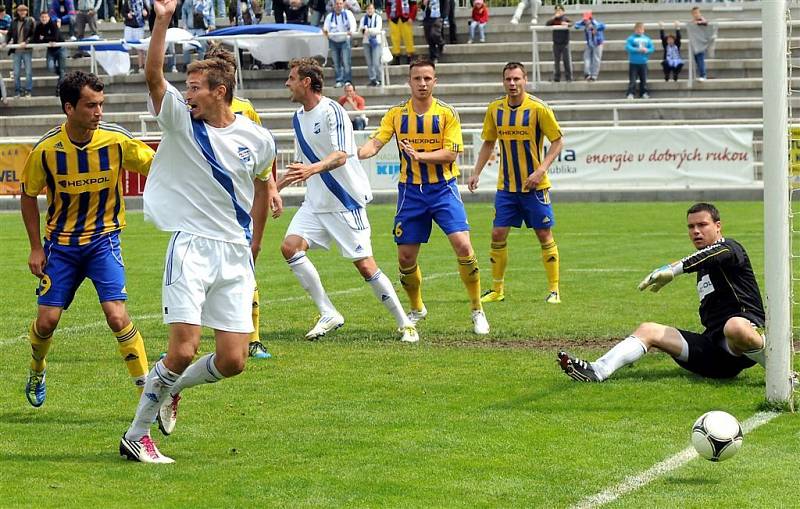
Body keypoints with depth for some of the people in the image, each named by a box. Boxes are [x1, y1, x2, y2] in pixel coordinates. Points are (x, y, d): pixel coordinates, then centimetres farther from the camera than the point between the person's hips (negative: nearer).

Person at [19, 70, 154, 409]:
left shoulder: (116, 140, -14)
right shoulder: (46, 149, -13)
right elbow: (28, 196, 2)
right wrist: (36, 247, 1)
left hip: (103, 240, -1)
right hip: (60, 242, 1)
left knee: (117, 317, -16)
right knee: (47, 320, 2)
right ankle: (37, 373, 35)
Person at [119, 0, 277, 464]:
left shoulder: (257, 139, 3)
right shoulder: (181, 120, -2)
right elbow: (153, 75, -17)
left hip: (235, 255, 3)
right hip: (191, 247, -3)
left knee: (232, 361, -2)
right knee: (183, 350, -15)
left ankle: (171, 387, 28)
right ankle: (136, 436, 0)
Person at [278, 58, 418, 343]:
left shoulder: (331, 111, -14)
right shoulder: (298, 117, 12)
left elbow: (340, 156, -27)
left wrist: (313, 169, -44)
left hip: (346, 201, -8)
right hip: (315, 203, 8)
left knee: (364, 265, -8)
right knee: (290, 247, -13)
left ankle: (404, 324, 7)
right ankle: (328, 314, -7)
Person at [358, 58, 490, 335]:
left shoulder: (447, 113, -3)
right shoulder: (396, 114, 2)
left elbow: (451, 154, -10)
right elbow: (375, 143, -7)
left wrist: (420, 155, -25)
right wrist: (355, 154, -28)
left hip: (443, 189, -2)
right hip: (410, 190, 2)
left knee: (462, 245, -17)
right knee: (405, 256, 3)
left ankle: (477, 310, -2)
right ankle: (417, 309, 28)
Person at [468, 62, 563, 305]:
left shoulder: (538, 108, -11)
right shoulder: (495, 109, 2)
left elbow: (558, 141, -7)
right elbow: (488, 143, 15)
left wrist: (541, 170, -17)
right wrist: (476, 172, 6)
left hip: (535, 185, -4)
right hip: (506, 185, 4)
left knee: (544, 235, 0)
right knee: (498, 234, 1)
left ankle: (554, 290, 8)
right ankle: (497, 289, 12)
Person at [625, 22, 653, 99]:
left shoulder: (647, 39, 9)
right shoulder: (631, 38, -3)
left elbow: (652, 48, 6)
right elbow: (628, 48, -15)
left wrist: (647, 50, -15)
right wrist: (638, 50, -22)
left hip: (643, 62, 4)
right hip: (633, 62, -4)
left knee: (644, 79, 7)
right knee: (632, 80, -8)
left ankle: (644, 93, 15)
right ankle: (630, 94, -8)